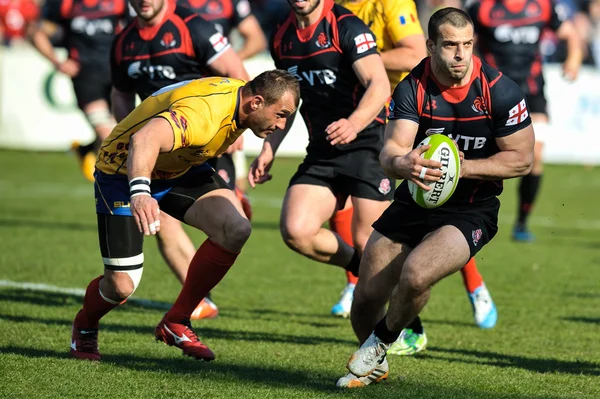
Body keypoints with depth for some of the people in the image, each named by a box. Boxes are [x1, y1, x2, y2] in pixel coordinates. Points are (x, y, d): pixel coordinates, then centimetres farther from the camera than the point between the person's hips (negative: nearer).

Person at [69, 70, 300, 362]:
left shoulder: (243, 95, -10)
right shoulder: (203, 113, -39)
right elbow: (145, 138, -57)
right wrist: (139, 192, -75)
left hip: (181, 168, 8)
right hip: (125, 171, -7)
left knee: (235, 229, -18)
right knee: (121, 286, -11)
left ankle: (175, 323, -2)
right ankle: (84, 327, 28)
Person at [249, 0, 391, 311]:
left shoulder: (346, 27, -12)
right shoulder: (282, 36, 9)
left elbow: (379, 86, -23)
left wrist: (354, 124, -40)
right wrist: (269, 149, 15)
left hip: (366, 144, -6)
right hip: (321, 151, 6)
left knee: (368, 245, -6)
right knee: (295, 230, -13)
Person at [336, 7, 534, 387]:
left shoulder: (500, 91, -15)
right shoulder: (412, 88, -10)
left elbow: (521, 159, -11)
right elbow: (390, 151, -19)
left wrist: (460, 167, -23)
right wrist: (404, 163, -44)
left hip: (472, 210, -3)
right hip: (414, 200, 3)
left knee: (414, 275, -29)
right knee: (366, 298, 3)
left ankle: (379, 345, 2)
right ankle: (373, 366, 36)